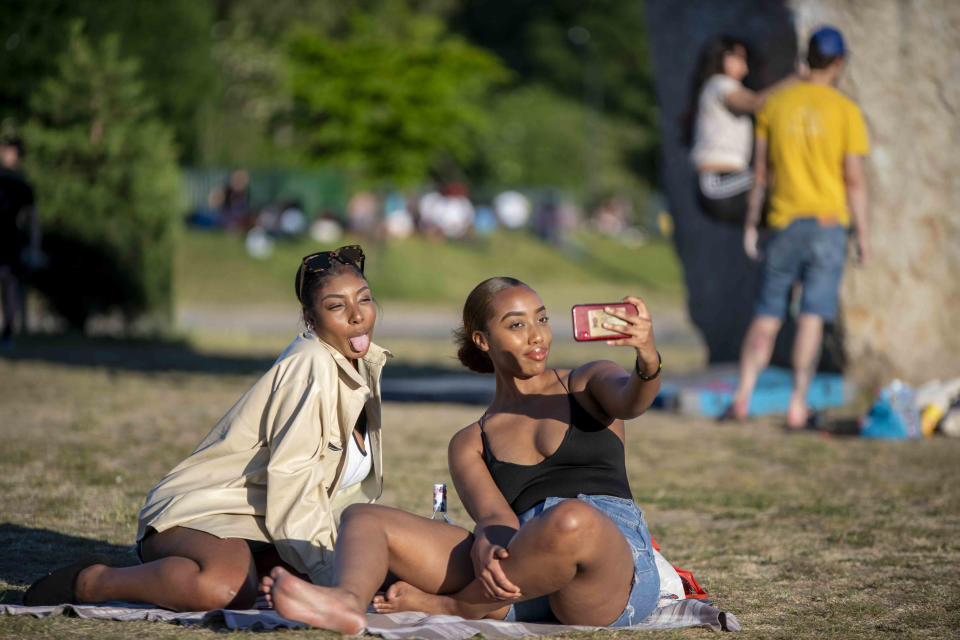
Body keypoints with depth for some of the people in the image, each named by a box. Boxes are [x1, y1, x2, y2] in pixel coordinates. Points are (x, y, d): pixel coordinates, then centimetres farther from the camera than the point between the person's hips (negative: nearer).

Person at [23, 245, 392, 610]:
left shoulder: (364, 364, 13)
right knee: (228, 588, -40)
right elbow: (290, 476, -23)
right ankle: (92, 581, -15)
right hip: (202, 515, -10)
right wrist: (328, 572, -25)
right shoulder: (310, 367, -17)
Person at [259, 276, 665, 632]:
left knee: (572, 520, -40)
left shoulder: (589, 384, 19)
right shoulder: (469, 444, 21)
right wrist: (486, 549, -25)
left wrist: (648, 360, -31)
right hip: (523, 574, 3)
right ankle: (348, 600, -47)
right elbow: (494, 515, 2)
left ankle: (442, 606, -19)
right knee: (363, 518, -10)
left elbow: (629, 400, -6)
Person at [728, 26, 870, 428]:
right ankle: (798, 404, -7)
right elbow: (854, 179, -5)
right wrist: (863, 235, 1)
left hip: (784, 224, 3)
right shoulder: (846, 111, -3)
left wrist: (751, 225, 13)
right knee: (812, 317, -3)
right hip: (828, 222, -3)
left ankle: (742, 396, -2)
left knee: (767, 316, 8)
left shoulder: (774, 105, 5)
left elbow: (760, 172, 6)